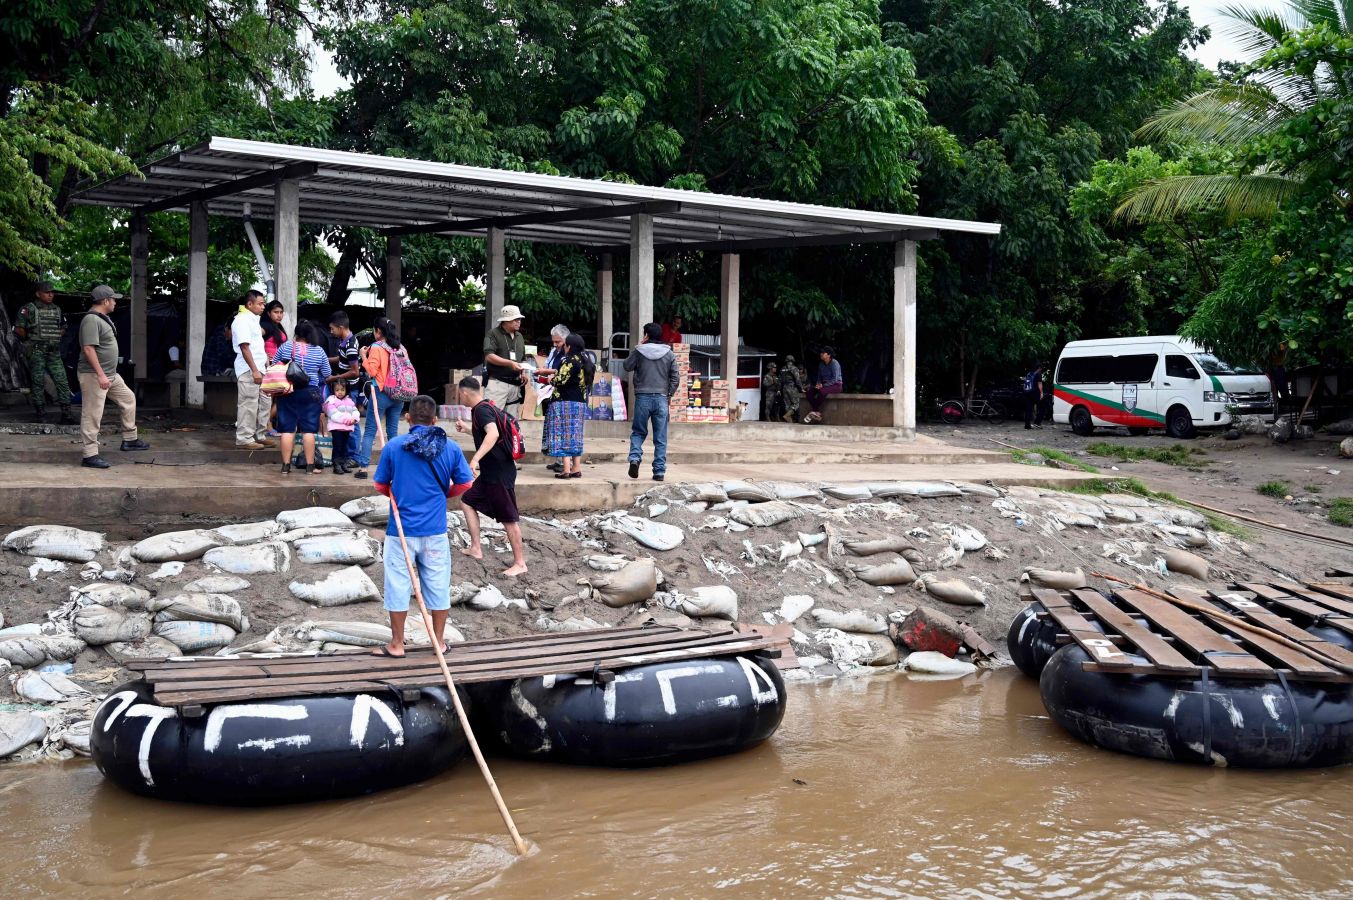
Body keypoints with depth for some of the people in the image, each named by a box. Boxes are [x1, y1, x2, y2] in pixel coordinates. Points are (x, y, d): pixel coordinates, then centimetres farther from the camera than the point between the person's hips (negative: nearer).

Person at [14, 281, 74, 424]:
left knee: (62, 382, -3)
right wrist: (31, 341, 4)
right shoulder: (29, 309, -3)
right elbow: (19, 329, -4)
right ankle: (39, 415, 6)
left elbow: (63, 329, 24)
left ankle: (66, 414, -2)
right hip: (36, 352, -4)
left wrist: (54, 339, 11)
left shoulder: (57, 309, 13)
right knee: (38, 383, 0)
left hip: (54, 352, 4)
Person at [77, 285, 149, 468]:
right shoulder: (91, 320, -18)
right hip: (93, 375, -11)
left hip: (110, 374, 11)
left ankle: (129, 439, 28)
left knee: (128, 398, 19)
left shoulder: (103, 319, 14)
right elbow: (88, 349, -25)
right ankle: (90, 455, -3)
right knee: (92, 415, -7)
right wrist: (100, 375, -29)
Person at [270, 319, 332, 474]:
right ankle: (310, 465, 5)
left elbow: (273, 368, 6)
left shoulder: (285, 347, -3)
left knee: (287, 429, 4)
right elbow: (327, 374, 4)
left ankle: (286, 465, 5)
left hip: (287, 392, 1)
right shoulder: (319, 351, -3)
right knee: (309, 430, 4)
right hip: (310, 393, 0)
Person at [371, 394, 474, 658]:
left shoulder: (394, 446, -8)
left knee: (398, 585, 8)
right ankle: (439, 641, 21)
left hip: (401, 530, -1)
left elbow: (380, 485, 1)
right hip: (436, 531, 1)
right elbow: (465, 483, 3)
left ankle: (396, 644, 15)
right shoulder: (450, 448, -4)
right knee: (438, 585, 12)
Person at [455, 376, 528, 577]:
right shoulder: (484, 407, 13)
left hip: (500, 473, -11)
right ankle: (476, 549, 22)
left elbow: (492, 434, -37)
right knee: (468, 502, 18)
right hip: (490, 472, 11)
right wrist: (466, 429, 41)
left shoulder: (482, 410, -17)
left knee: (509, 518, -4)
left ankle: (520, 563, 2)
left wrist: (475, 459, -44)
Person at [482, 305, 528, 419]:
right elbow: (489, 356, -15)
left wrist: (523, 373, 11)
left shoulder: (519, 337, 20)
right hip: (497, 382, -6)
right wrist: (510, 363, -22)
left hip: (515, 384, 6)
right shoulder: (493, 334, -2)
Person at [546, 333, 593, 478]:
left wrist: (551, 380, 3)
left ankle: (566, 468, -13)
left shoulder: (568, 361, -13)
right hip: (581, 402, 8)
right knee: (575, 434, 13)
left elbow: (561, 380, -19)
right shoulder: (585, 361, 12)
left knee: (563, 433, -6)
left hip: (566, 401, -8)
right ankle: (577, 467, 11)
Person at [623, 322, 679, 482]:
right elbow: (675, 377, 2)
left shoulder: (639, 351, -2)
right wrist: (669, 395, 13)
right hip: (661, 398, 1)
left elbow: (627, 366, 12)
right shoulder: (669, 354, 3)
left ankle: (635, 458, -10)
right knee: (660, 438, 5)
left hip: (643, 397, -1)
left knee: (638, 432, 14)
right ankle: (659, 471, 4)